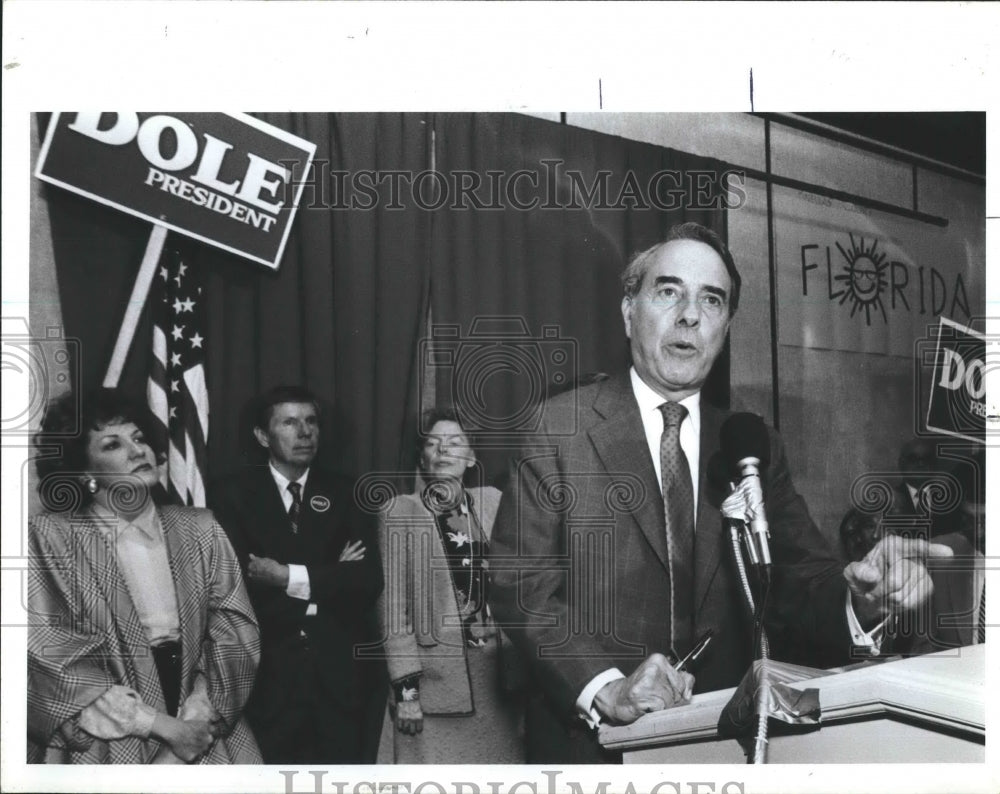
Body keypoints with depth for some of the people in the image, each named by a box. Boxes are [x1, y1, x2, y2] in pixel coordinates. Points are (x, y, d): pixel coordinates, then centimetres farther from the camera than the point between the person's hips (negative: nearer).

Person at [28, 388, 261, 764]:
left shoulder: (199, 529, 6)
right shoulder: (48, 539, -1)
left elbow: (235, 629, 3)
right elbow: (52, 657, -7)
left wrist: (193, 722, -10)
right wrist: (164, 726, -11)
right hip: (104, 745, -2)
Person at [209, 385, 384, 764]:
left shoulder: (344, 495, 7)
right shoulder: (232, 494, 1)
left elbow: (369, 580, -4)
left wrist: (293, 577, -14)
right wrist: (330, 578, -9)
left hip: (338, 672, 2)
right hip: (266, 672, -2)